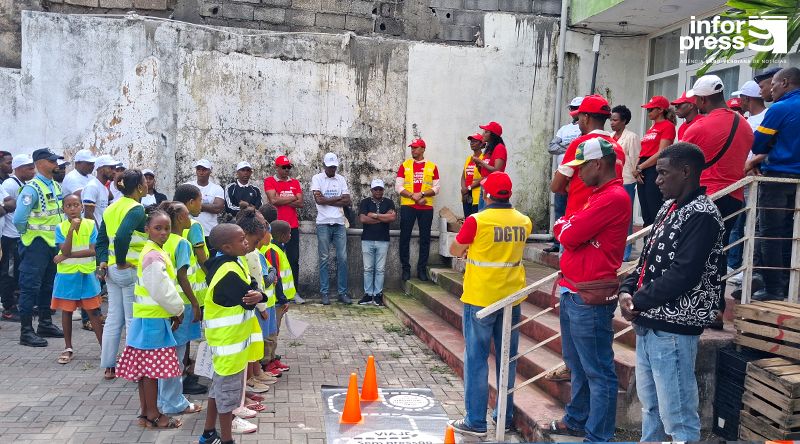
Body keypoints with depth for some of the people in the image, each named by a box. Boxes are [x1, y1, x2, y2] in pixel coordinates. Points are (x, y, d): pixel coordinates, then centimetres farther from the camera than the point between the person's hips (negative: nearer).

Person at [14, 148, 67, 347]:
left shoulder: (56, 186, 10)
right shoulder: (32, 188, -16)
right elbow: (19, 219, -20)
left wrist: (60, 234, 13)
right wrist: (28, 234, -5)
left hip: (54, 243, 8)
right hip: (36, 244, -8)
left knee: (49, 285, 16)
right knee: (30, 286, -3)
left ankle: (45, 323, 28)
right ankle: (26, 331, 3)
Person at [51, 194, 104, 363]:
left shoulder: (90, 225, -5)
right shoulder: (60, 228, -4)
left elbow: (93, 250, -13)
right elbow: (65, 251, -16)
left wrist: (67, 256, -15)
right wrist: (72, 229, -24)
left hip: (87, 274, -1)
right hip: (66, 275, 1)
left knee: (93, 312, 3)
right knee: (66, 311, 10)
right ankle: (68, 348, 22)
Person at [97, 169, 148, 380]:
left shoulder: (111, 208, 11)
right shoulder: (137, 209, -15)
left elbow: (101, 239, 11)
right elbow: (121, 236, -28)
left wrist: (103, 261, 6)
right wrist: (122, 262, -17)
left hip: (112, 269, 8)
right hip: (131, 270, -8)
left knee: (113, 318, 14)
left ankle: (108, 366, 21)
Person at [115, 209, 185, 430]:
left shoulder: (154, 251, 12)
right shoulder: (154, 256, -20)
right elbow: (162, 291, -20)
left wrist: (173, 311, 11)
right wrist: (178, 311, -5)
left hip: (148, 317, 10)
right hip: (153, 319, -10)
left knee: (144, 366, 15)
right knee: (152, 367, -1)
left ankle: (145, 411, 25)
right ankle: (153, 415, 9)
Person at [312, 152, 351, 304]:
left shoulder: (341, 179, 11)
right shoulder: (317, 178, 1)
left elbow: (347, 201, 2)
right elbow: (319, 199, -13)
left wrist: (328, 201, -7)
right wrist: (339, 198, -3)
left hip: (339, 224, 3)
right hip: (323, 224, -3)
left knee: (342, 258, 1)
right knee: (324, 259, 1)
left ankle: (342, 292, 9)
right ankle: (324, 293, 8)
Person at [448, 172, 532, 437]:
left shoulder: (477, 221, -14)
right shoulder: (524, 222, 1)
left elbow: (455, 250, -1)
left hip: (480, 298, -5)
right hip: (511, 297, 5)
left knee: (477, 358, 3)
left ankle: (476, 422, 8)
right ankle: (505, 417, 24)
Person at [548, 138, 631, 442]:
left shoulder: (614, 197, -17)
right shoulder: (598, 195, 17)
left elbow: (569, 235, -18)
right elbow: (566, 232, 19)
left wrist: (564, 225, 2)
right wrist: (568, 227, -1)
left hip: (590, 298, -10)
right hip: (573, 292, 10)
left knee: (598, 372, -1)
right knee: (577, 366, 21)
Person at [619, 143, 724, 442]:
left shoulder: (702, 215, -14)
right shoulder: (669, 209, 13)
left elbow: (683, 274, -22)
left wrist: (639, 301, -13)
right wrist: (627, 290, 0)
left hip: (672, 327, -9)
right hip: (648, 323, 9)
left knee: (677, 414, 0)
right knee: (649, 403, 20)